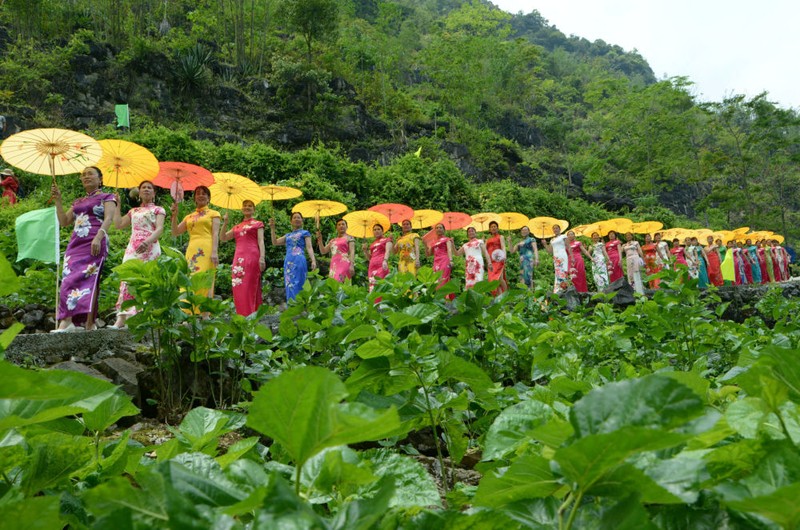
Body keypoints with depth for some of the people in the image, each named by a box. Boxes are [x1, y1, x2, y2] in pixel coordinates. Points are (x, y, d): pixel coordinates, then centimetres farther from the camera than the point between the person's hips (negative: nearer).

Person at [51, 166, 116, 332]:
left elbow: (108, 219, -8)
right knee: (68, 279, -7)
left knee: (87, 279, -17)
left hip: (93, 244, -6)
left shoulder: (106, 197, 8)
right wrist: (58, 201, 11)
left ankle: (89, 323, -21)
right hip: (75, 244, 6)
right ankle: (66, 322, -14)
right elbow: (64, 221, 20)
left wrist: (98, 238, -23)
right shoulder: (77, 202, 26)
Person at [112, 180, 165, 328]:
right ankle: (121, 319, -14)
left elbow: (159, 229, -6)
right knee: (127, 279, -8)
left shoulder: (158, 210, 10)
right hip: (132, 248, 4)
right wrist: (117, 205, 21)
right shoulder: (133, 211, 25)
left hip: (149, 248, -4)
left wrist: (148, 241, -24)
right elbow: (118, 225, 16)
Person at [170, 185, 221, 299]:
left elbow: (215, 234, 0)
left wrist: (215, 252, -14)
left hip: (206, 251, -4)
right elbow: (175, 232, 17)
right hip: (191, 251, 4)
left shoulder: (213, 213, 12)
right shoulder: (189, 217, 24)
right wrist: (174, 215, 4)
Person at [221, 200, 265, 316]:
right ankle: (241, 316, 5)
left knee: (249, 288, -10)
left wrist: (262, 257, -14)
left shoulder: (258, 224, 11)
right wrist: (225, 223, 9)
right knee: (238, 288, 1)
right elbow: (223, 238, 19)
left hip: (251, 257, -5)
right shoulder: (237, 227, 23)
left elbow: (261, 241, -1)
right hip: (238, 258, 5)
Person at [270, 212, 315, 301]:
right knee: (289, 285, 1)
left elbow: (309, 247, 1)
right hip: (288, 262, 5)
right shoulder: (288, 235, 24)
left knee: (297, 285, -11)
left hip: (299, 261, -5)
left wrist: (313, 260, -14)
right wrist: (272, 228, 13)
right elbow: (275, 242, 19)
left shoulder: (305, 232, 11)